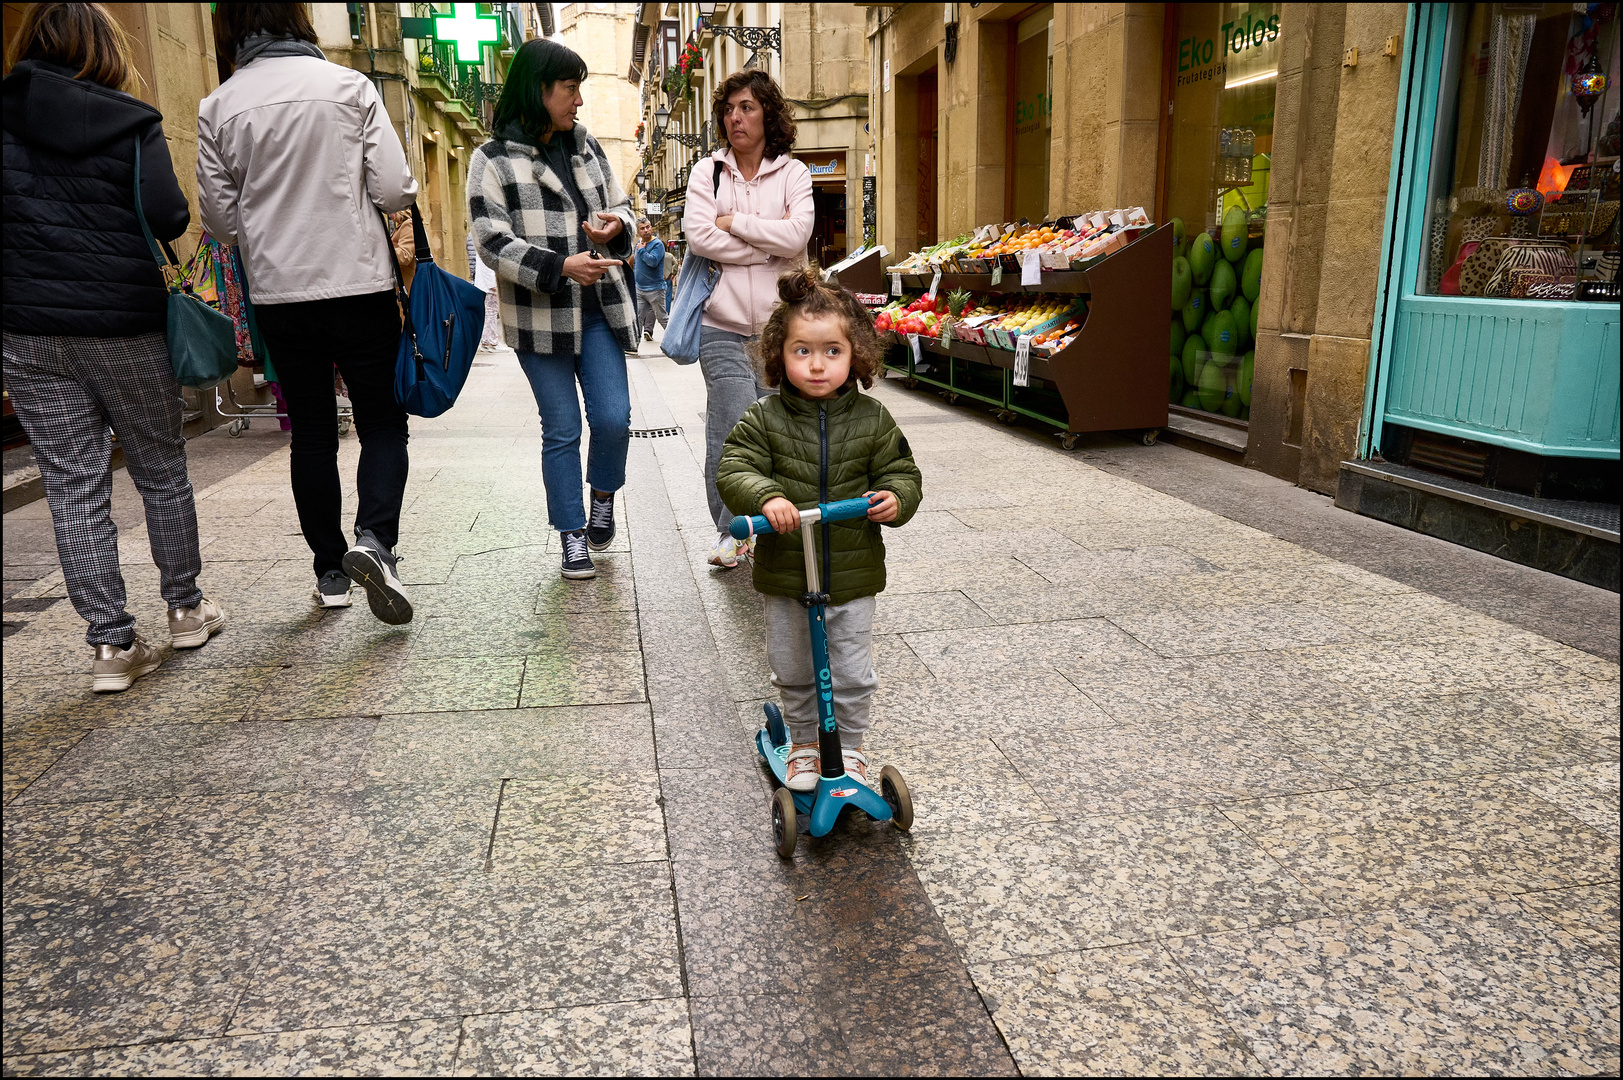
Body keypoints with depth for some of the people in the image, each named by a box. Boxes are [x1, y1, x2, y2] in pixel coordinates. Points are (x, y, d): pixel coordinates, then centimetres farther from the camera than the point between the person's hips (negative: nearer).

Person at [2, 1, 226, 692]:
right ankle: (186, 608, 25)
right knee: (161, 471, 14)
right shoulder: (132, 124, -3)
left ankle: (111, 644, 5)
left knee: (74, 488, 5)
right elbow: (168, 220, -10)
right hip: (124, 324, -2)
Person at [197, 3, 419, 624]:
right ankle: (375, 539, -16)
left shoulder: (218, 109, 1)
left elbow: (220, 219, 4)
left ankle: (330, 572, 18)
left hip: (278, 293, 2)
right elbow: (395, 191, -8)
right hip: (359, 285, -2)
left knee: (311, 433, 12)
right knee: (382, 423, 8)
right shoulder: (349, 85, -4)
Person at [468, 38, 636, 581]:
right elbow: (493, 241, -11)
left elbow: (621, 205, 20)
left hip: (598, 310, 4)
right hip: (540, 315, -3)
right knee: (561, 429, 3)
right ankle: (573, 537, 16)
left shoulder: (586, 146, 12)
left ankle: (603, 496, 26)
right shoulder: (494, 159, -3)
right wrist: (559, 267, -23)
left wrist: (616, 227, -5)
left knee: (613, 418, -4)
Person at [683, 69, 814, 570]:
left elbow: (797, 234, -10)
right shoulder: (707, 171, 9)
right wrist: (770, 248, -7)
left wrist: (733, 221, -5)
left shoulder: (793, 172, 8)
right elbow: (699, 236, -8)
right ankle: (730, 530, 9)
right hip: (723, 326, -1)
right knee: (731, 434, -9)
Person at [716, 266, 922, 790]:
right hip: (786, 575, 0)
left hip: (853, 574, 0)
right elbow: (734, 470, -13)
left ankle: (850, 747, 32)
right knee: (793, 673, 16)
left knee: (852, 676, 10)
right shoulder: (764, 419, -7)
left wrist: (895, 498, -19)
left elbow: (901, 471, 4)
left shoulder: (872, 419, -4)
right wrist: (766, 497, -33)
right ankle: (805, 742, 38)